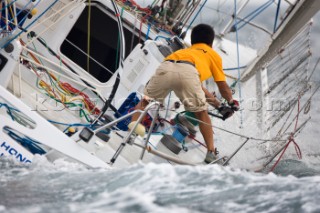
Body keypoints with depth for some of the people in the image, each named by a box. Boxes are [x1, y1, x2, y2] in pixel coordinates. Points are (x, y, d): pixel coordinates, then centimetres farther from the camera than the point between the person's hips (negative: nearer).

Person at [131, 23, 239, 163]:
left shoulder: (185, 51, 46)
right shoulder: (214, 55, 35)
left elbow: (198, 88, 49)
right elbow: (223, 87, 34)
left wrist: (219, 105, 52)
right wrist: (231, 102, 54)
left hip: (165, 68, 3)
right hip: (187, 72, -3)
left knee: (145, 100, 24)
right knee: (202, 113, 16)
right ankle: (211, 152, 12)